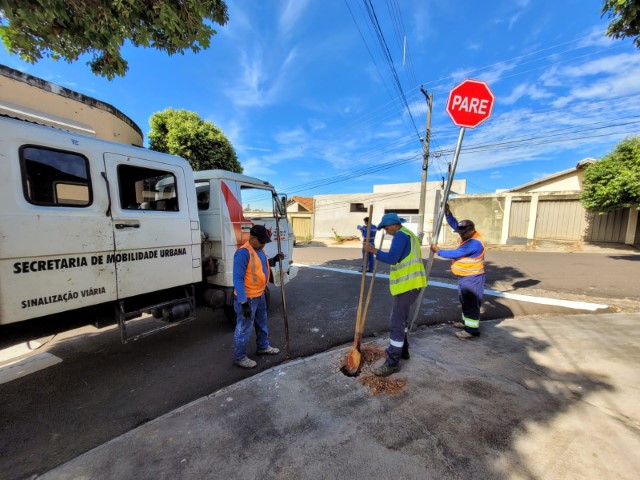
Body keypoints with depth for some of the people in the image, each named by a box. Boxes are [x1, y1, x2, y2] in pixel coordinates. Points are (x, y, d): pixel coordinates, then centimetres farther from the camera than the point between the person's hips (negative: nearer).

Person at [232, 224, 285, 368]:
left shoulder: (259, 249, 3)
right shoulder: (243, 253, -26)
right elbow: (237, 279, -27)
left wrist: (274, 260, 2)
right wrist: (243, 302, -28)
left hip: (260, 295, 9)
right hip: (247, 298, -9)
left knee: (261, 323, 24)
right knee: (244, 329, 8)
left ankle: (263, 347, 44)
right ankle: (239, 357, 27)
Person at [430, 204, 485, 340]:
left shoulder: (474, 242, -26)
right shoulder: (468, 235, 4)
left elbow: (455, 254, -26)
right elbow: (454, 224, 5)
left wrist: (438, 251, -17)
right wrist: (447, 212, -9)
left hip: (472, 278, -10)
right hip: (465, 276, 10)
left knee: (471, 303, -2)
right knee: (465, 301, 21)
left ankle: (472, 330, 7)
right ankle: (467, 322, 35)